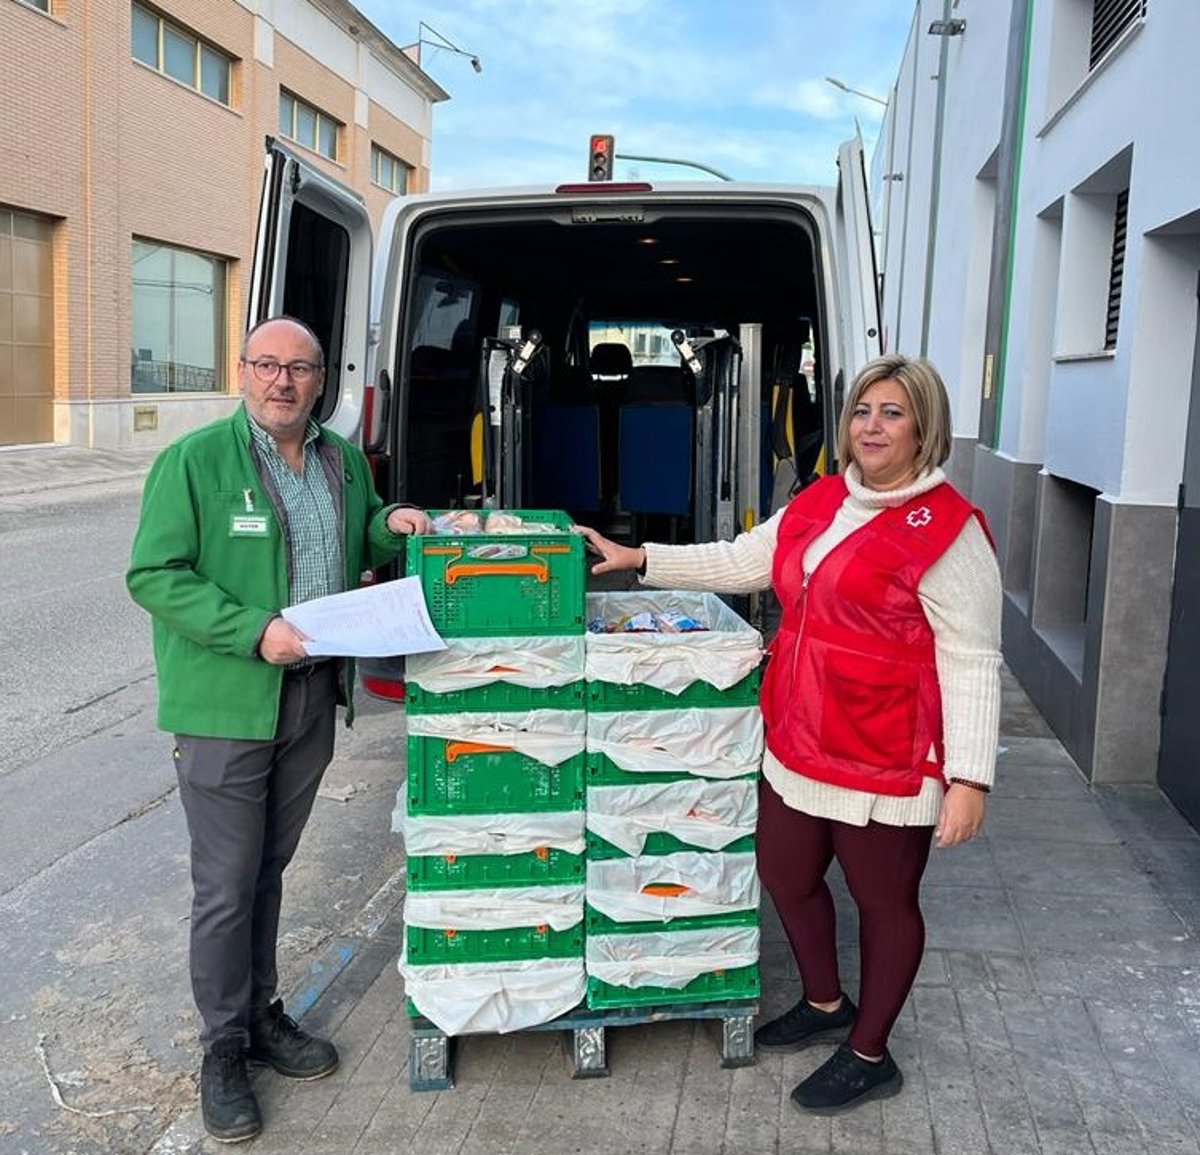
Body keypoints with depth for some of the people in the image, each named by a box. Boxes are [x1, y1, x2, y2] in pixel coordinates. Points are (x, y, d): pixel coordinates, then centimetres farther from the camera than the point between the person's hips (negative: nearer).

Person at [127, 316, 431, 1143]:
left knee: (271, 868, 19)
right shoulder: (194, 461, -10)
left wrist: (389, 525, 0)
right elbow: (154, 576, -13)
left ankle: (261, 1013, 36)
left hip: (314, 696, 6)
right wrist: (255, 632, -23)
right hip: (226, 702, -5)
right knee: (226, 886, 3)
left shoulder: (345, 460, 9)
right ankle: (224, 1050, 21)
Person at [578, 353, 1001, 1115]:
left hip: (888, 758, -8)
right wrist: (637, 559, 14)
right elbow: (738, 563, 16)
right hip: (799, 740, 8)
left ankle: (870, 1057, 33)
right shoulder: (821, 503, 7)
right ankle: (826, 1006, 47)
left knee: (884, 901, 12)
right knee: (786, 875, 21)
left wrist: (970, 777, -20)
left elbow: (972, 662, -16)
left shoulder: (947, 529, -15)